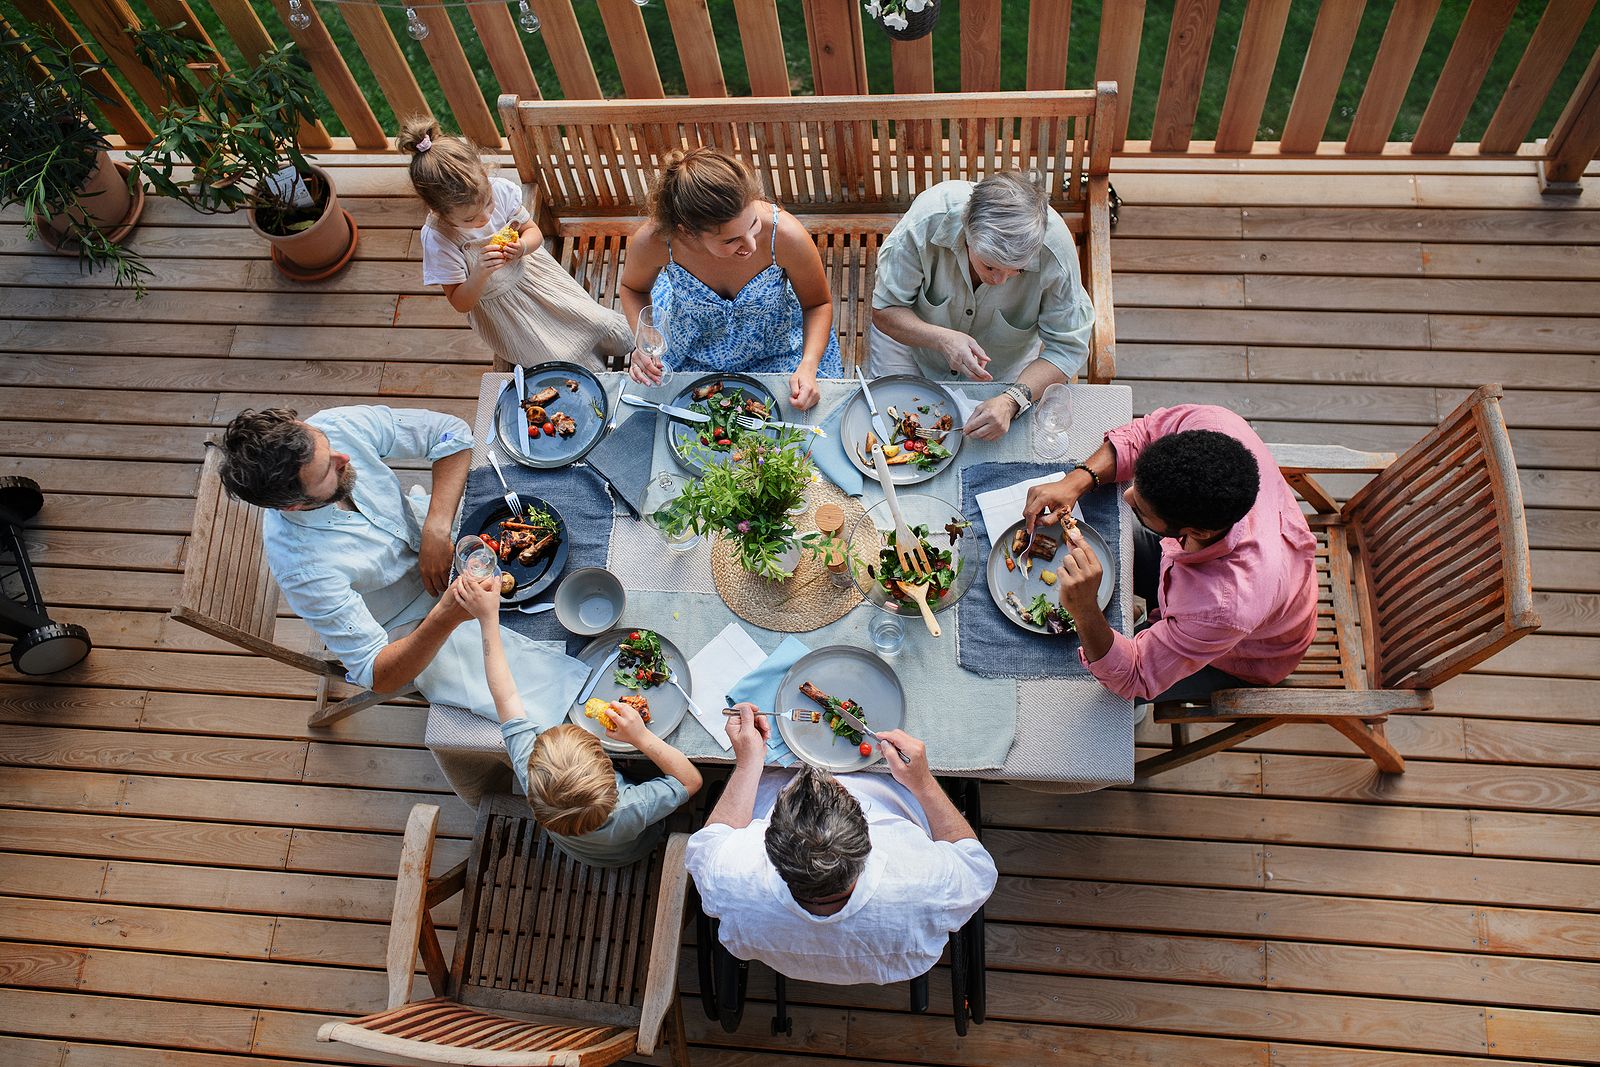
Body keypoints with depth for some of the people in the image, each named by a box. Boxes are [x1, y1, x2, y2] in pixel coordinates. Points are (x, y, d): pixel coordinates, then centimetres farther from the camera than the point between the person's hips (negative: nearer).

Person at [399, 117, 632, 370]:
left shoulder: (500, 188, -22)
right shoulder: (438, 238, -30)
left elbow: (533, 232, -3)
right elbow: (460, 303, -19)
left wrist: (523, 247, -29)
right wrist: (480, 274, -41)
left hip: (531, 271, 4)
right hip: (498, 306, -4)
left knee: (619, 335, -2)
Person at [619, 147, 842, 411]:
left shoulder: (785, 234, -37)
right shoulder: (653, 241, -33)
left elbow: (818, 304, -15)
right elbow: (633, 288, -6)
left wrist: (808, 367, -31)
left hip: (775, 350, 0)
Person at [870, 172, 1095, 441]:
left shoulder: (1055, 247, -37)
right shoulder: (927, 220, -39)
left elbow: (1068, 347, -28)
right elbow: (884, 310, -28)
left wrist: (1011, 401, -45)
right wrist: (943, 339, -47)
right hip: (913, 330, 0)